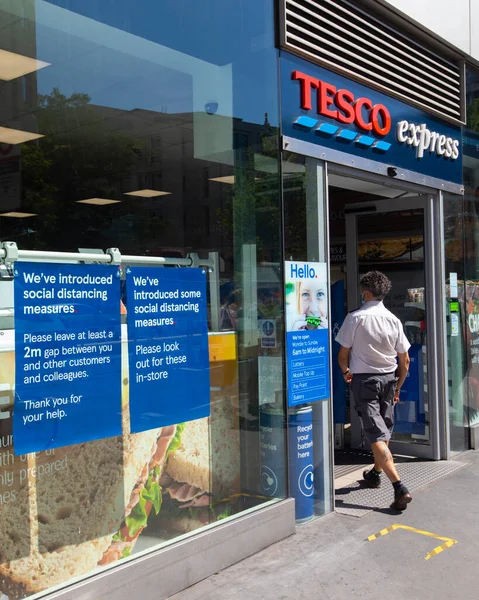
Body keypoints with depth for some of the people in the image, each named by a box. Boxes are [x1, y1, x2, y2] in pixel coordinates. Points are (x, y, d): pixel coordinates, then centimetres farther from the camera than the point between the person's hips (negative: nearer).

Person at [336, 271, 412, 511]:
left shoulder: (355, 318, -13)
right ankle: (375, 473, 41)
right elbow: (404, 361, 3)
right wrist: (398, 387, 17)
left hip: (363, 379, -5)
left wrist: (345, 372, 13)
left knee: (376, 435, -5)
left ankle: (399, 487, -15)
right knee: (383, 429, 22)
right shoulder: (393, 320, -1)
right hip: (388, 378, 5)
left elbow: (343, 354, -8)